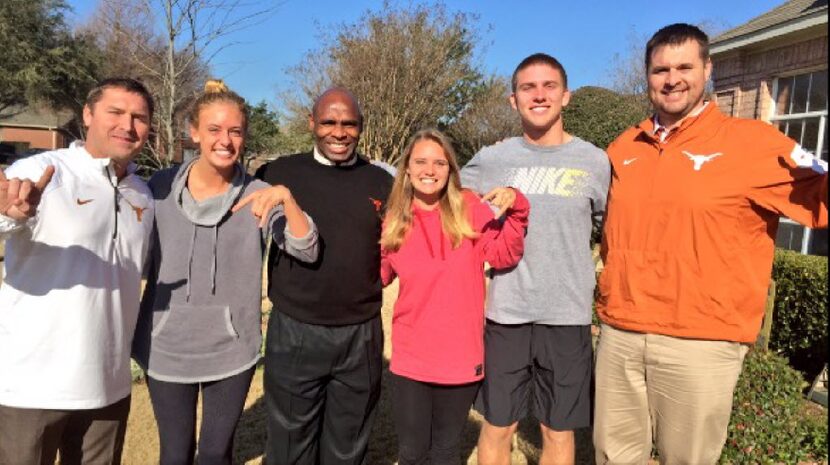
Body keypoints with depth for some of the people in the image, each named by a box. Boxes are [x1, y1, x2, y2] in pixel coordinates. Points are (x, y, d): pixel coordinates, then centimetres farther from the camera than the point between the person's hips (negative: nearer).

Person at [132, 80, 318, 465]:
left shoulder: (258, 195, -8)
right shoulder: (160, 188, -6)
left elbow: (307, 251, -19)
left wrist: (285, 198, -33)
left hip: (231, 351, 0)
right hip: (167, 349, 1)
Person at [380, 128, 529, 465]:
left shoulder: (470, 209, -5)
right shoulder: (394, 221, -1)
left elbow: (503, 256, -12)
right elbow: (378, 276, 10)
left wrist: (515, 208, -24)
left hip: (461, 357, -1)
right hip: (410, 359, 1)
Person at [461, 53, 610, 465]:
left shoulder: (595, 162, -1)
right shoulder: (491, 160, 0)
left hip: (568, 317, 0)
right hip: (505, 314, 0)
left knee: (559, 432, 14)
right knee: (497, 427, 13)